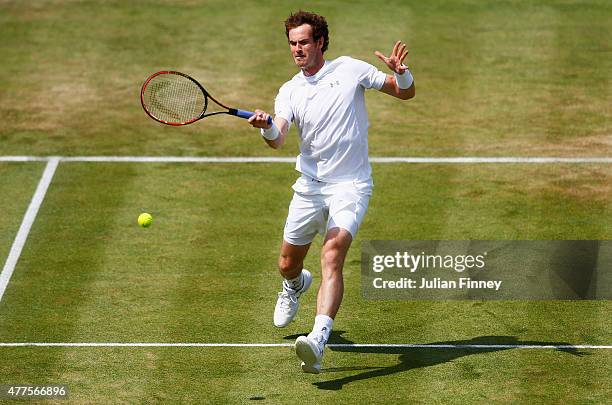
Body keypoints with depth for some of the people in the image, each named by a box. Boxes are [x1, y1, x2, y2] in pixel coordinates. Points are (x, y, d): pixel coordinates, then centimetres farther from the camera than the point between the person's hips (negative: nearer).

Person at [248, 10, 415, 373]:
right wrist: (266, 127, -35)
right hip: (310, 187, 4)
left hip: (350, 185, -4)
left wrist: (400, 72, -17)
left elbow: (406, 93, 6)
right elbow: (277, 140, -11)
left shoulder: (350, 69, -1)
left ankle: (319, 339, -38)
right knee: (288, 265, 13)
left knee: (332, 255, -26)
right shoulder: (289, 91, 5)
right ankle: (296, 286, 53)